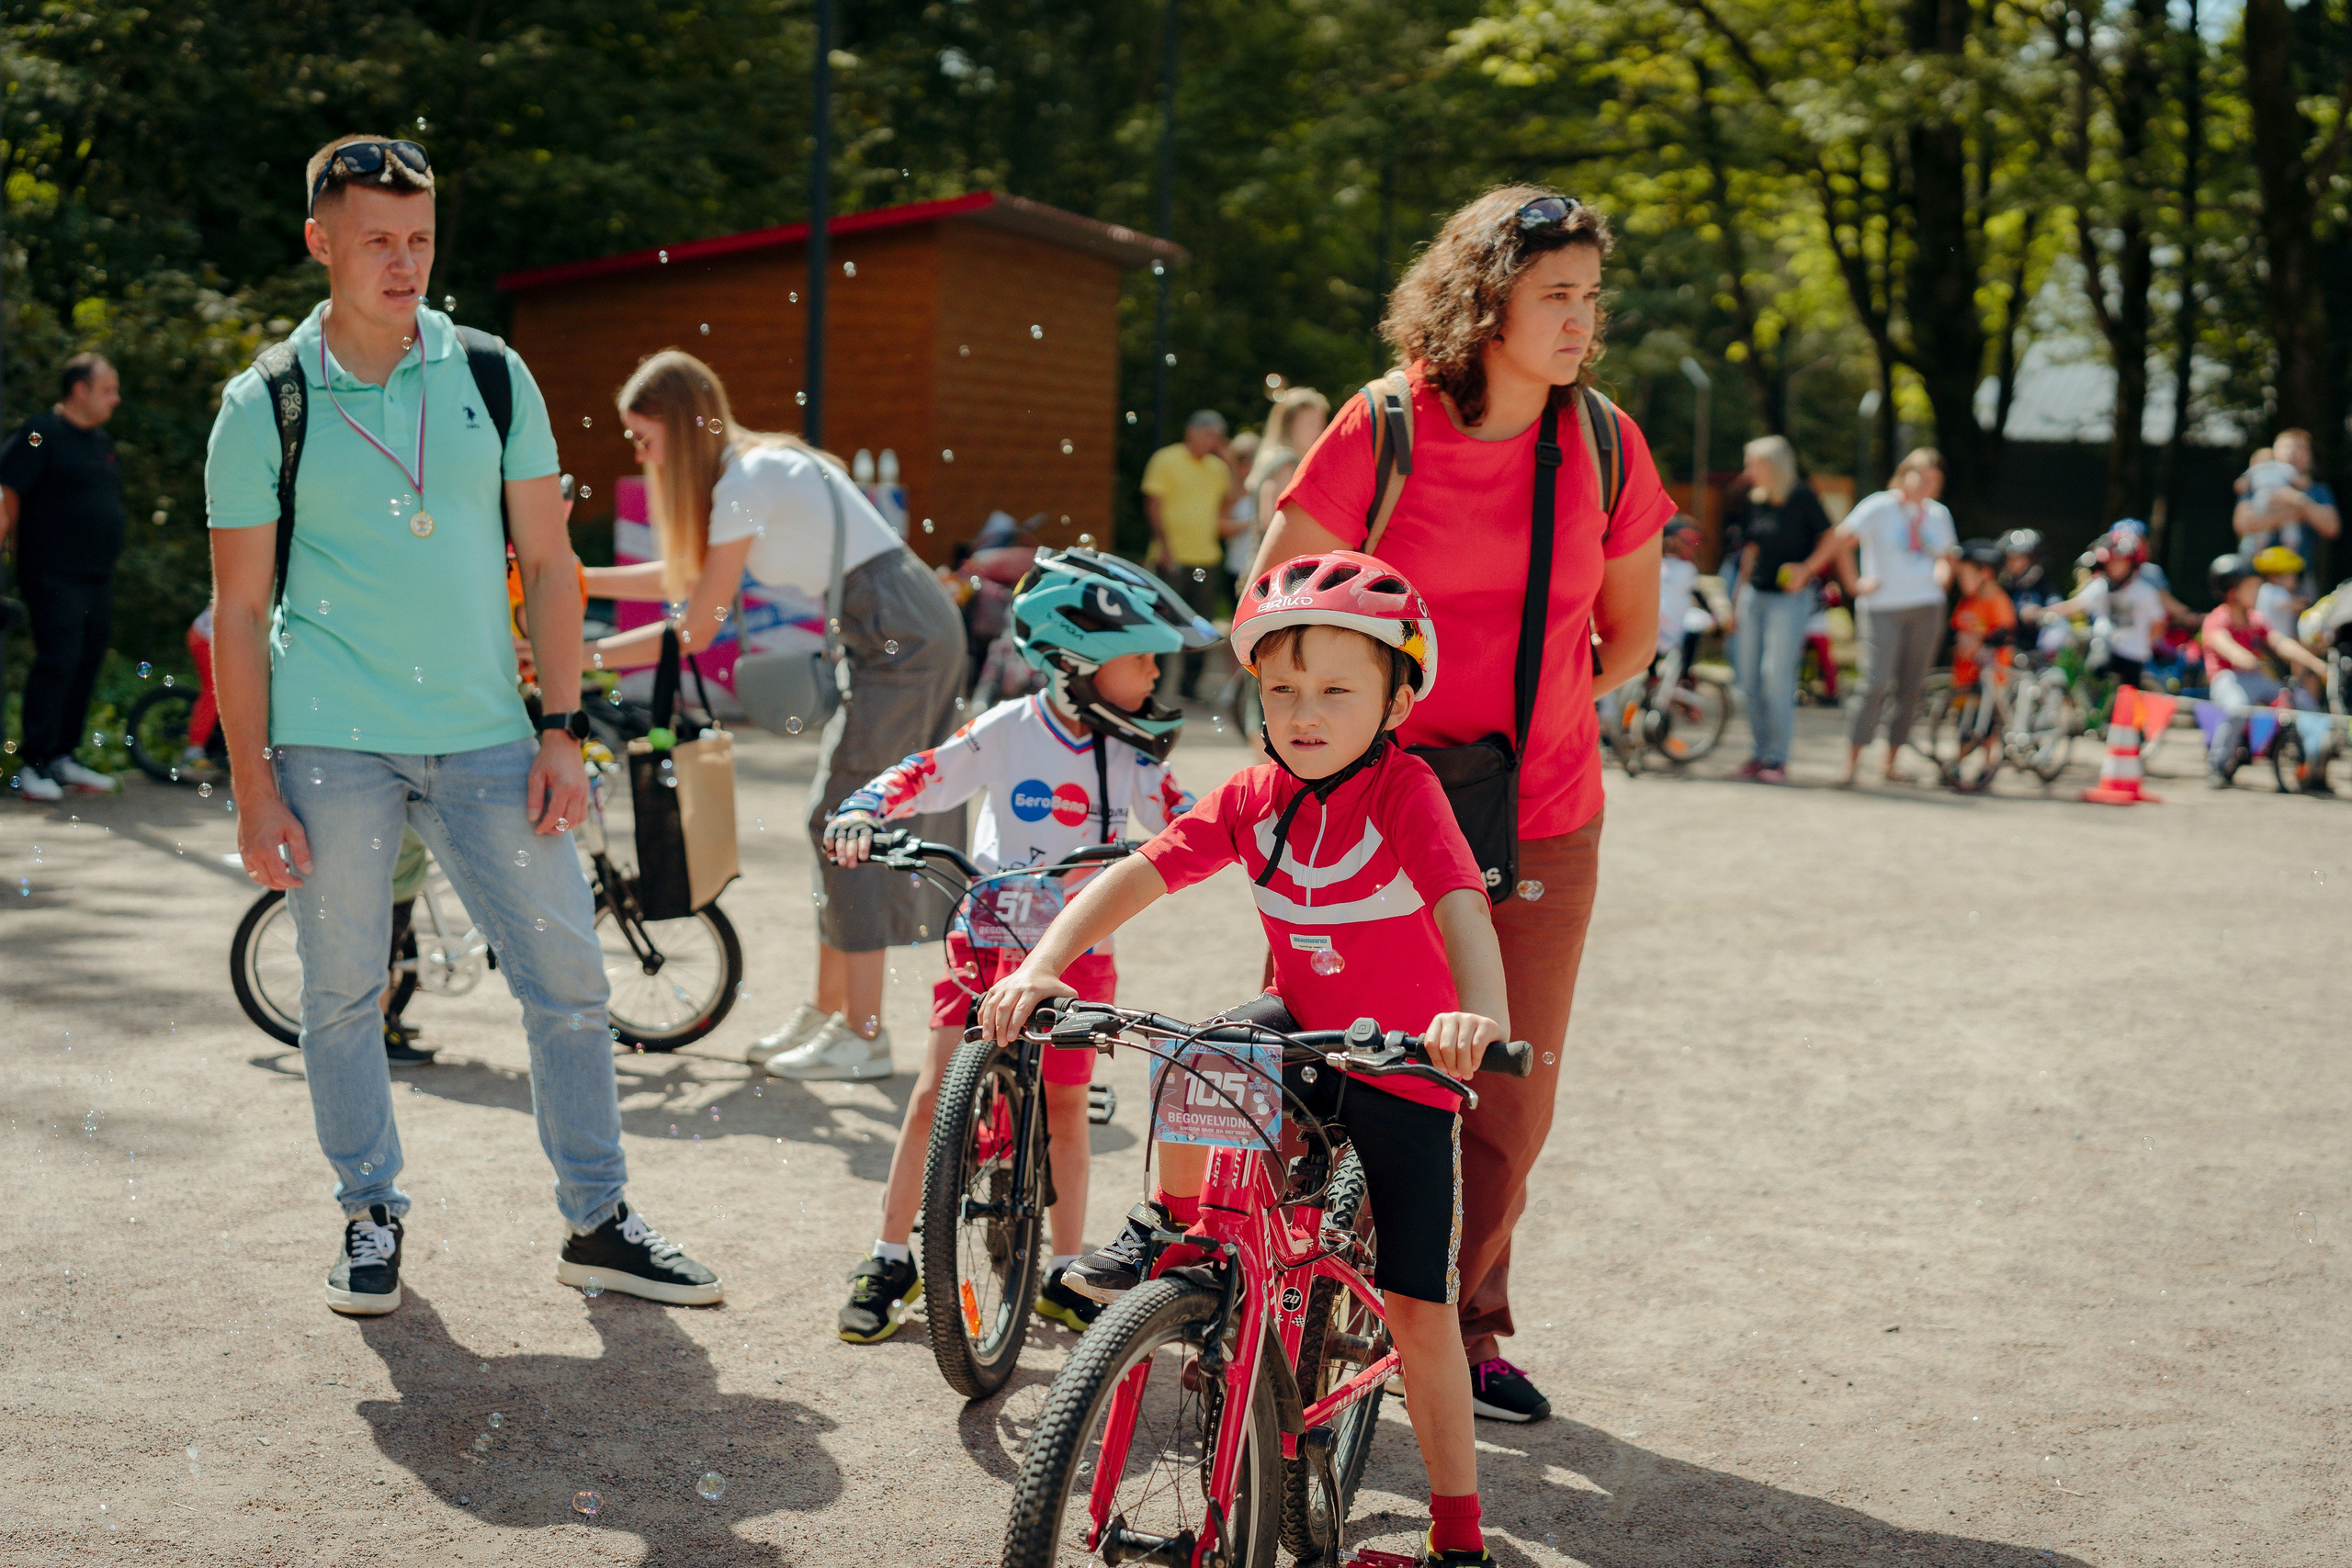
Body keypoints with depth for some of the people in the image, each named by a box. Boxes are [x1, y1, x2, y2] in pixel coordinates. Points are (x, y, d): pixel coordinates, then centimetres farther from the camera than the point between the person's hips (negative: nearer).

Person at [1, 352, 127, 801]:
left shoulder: (101, 441, 17)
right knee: (57, 663, -11)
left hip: (97, 579, 8)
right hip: (54, 579, -8)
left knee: (86, 667, 9)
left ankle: (62, 759, 17)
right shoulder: (40, 435, -7)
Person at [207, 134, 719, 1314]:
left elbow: (547, 562, 8)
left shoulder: (492, 378, 5)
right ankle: (370, 1217, 25)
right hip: (331, 741, -2)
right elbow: (239, 610, 0)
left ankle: (597, 1223, 14)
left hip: (486, 738, 2)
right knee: (341, 990, 6)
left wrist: (562, 730, 0)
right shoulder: (266, 406, -1)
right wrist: (253, 790, -5)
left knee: (568, 974, 1)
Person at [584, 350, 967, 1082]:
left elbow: (696, 630, -13)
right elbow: (684, 579, 22)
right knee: (838, 820, 12)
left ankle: (864, 1036, -4)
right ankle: (826, 1011, 20)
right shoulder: (752, 467, 13)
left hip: (900, 636, -10)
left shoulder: (745, 483, -16)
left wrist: (582, 657, -7)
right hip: (917, 630, 10)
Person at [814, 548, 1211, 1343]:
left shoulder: (1132, 755, -1)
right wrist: (860, 814, -24)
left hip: (1077, 950, 2)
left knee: (1065, 1105, 5)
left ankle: (1063, 1275, 18)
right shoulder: (1008, 731, -10)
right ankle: (890, 1262, 11)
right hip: (987, 940, -2)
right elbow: (922, 777, -8)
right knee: (935, 1096, -2)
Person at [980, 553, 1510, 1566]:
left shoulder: (1404, 791, -22)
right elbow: (1137, 876, -14)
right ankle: (1174, 1225, -7)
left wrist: (1482, 1015, -57)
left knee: (1417, 1308, -2)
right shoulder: (1254, 797, -9)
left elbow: (1462, 904, -37)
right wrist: (1041, 966, -29)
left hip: (1406, 1070, -3)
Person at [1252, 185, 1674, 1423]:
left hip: (1543, 820, 3)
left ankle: (1460, 1323, 26)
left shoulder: (1604, 443, 1)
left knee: (1510, 1090, 7)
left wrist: (1538, 719, 8)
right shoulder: (1384, 429, -8)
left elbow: (1630, 630, 14)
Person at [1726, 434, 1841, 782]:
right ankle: (1761, 752, 15)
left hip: (1789, 598, -6)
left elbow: (1831, 539, -4)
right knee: (1749, 679, 5)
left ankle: (1777, 758, -1)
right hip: (1754, 594, 6)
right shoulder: (1756, 502, 10)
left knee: (1776, 678, -9)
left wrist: (1806, 570, -16)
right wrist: (1736, 603, 19)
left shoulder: (1801, 497, -8)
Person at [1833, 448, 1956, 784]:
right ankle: (1852, 758, -3)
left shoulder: (1938, 514, 13)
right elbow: (1840, 540, -4)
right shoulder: (1880, 507, -3)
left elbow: (1947, 554, 27)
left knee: (1911, 686, 4)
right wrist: (1855, 582, -6)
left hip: (1927, 608, 5)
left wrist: (1943, 570, 5)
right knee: (1876, 683, -12)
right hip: (1883, 608, -5)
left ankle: (1892, 758, 13)